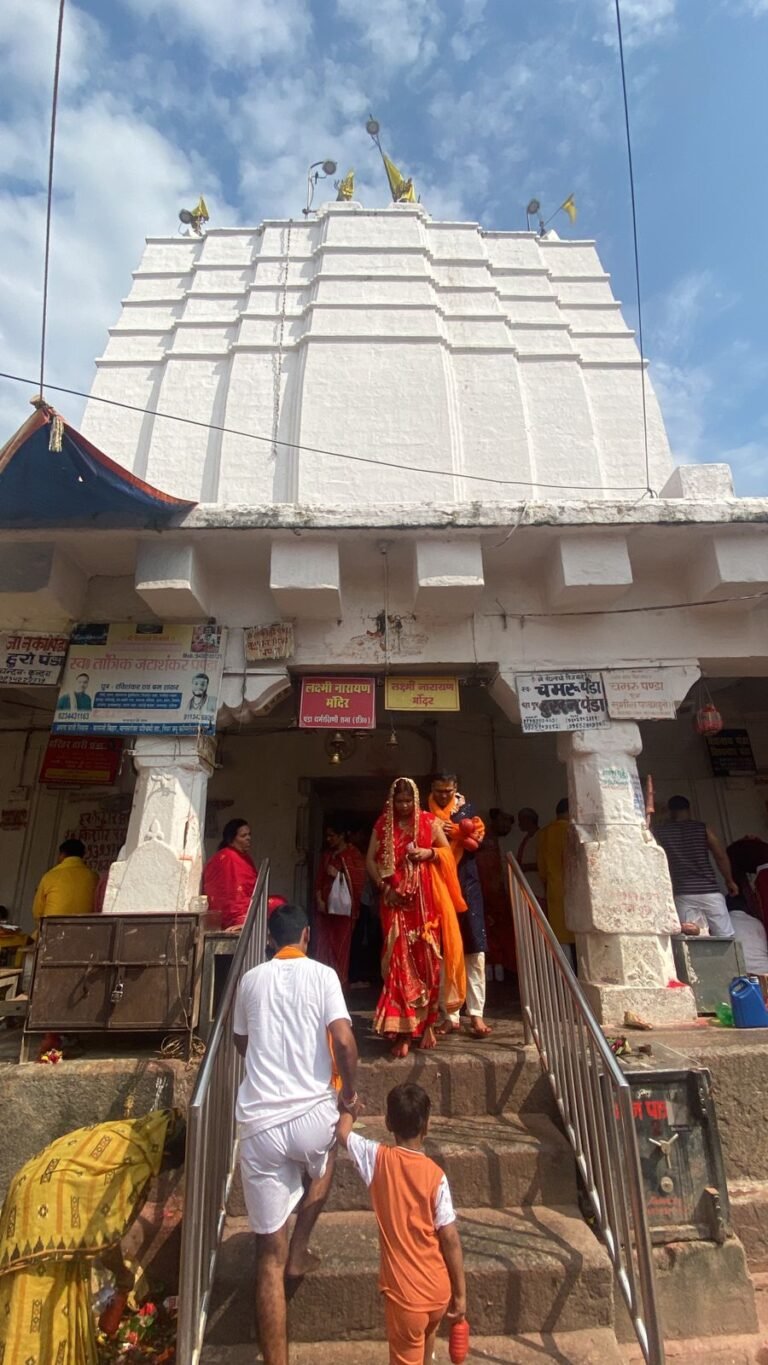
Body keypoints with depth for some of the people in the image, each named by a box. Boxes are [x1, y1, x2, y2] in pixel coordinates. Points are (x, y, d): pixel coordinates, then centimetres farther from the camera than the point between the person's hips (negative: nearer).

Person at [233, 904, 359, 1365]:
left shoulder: (251, 980, 7)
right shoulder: (322, 974, -4)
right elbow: (344, 1040, -14)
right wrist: (349, 1091, 3)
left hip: (259, 1125, 2)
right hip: (311, 1115, -1)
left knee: (269, 1251, 14)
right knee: (326, 1156, 36)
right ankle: (300, 1250, 32)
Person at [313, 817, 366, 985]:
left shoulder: (354, 854, -4)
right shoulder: (327, 854, 15)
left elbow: (358, 879, -9)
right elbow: (319, 878, 12)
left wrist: (338, 874, -13)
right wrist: (319, 899, -1)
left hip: (343, 907, -5)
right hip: (326, 906, 5)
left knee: (340, 947, -2)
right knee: (322, 945, 3)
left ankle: (340, 982, 6)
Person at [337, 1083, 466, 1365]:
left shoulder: (378, 1159, -16)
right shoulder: (435, 1174, -16)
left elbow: (342, 1132, -1)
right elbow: (450, 1239, -12)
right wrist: (460, 1293, 0)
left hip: (405, 1293, -2)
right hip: (439, 1290, 2)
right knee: (427, 1336, 32)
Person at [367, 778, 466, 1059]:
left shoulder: (429, 821, 3)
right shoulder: (382, 824, 4)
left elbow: (448, 851, 9)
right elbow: (370, 860, 4)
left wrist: (428, 853, -10)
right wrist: (383, 886, -9)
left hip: (425, 898, 1)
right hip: (396, 899, 0)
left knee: (426, 958, 5)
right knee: (398, 959, -4)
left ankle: (426, 1022, 22)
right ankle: (402, 1030, 0)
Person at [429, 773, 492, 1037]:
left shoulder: (467, 810, 11)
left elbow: (477, 837, 0)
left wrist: (453, 831, -11)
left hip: (466, 885, 1)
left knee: (474, 952, 0)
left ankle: (476, 1015, 6)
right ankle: (451, 1016, 10)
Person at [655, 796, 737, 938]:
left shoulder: (660, 833, 4)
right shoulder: (702, 828, 5)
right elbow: (721, 856, 3)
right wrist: (729, 881, 16)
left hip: (682, 894, 0)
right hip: (709, 891, 0)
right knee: (725, 937, 6)